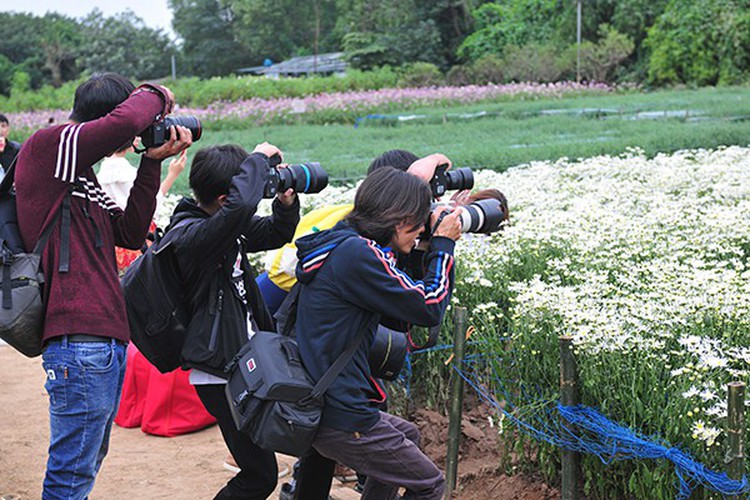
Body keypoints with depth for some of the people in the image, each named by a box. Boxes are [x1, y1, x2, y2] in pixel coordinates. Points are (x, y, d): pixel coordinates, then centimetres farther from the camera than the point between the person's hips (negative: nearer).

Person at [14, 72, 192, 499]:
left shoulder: (83, 176, 20)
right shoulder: (45, 148, -8)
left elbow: (130, 234, 15)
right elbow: (124, 122, -22)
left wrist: (152, 162, 9)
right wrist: (157, 95, -1)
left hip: (108, 335, 10)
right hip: (78, 339, -10)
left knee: (89, 460, 17)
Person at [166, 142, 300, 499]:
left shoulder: (224, 226, 6)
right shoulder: (189, 236, -23)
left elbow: (274, 235, 21)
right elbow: (241, 205, -41)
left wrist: (286, 204, -1)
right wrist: (260, 159, -24)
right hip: (221, 377, -10)